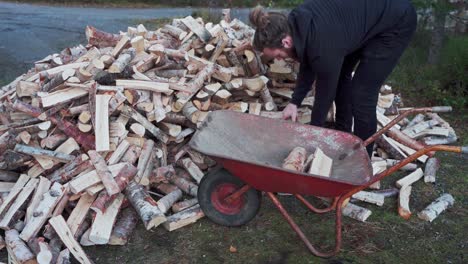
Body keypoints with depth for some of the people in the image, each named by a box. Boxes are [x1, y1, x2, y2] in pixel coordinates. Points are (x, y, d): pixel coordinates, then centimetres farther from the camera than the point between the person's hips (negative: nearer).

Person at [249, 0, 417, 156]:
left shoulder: (322, 45, -34)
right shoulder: (296, 24, -12)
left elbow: (325, 90, -19)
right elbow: (308, 65, 4)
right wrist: (294, 102, -1)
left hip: (396, 23, -9)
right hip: (366, 14, 9)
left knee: (362, 96, -9)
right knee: (340, 74, 16)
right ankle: (342, 136, 33)